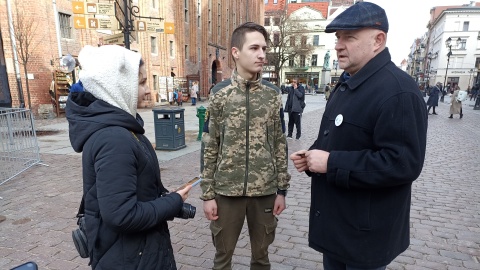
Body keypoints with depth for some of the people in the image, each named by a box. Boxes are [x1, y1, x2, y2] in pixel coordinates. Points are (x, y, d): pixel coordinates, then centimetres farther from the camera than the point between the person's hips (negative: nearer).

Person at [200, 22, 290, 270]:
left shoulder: (273, 94, 0)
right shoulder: (219, 93, -5)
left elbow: (280, 144, 4)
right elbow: (209, 147, -3)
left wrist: (282, 189, 2)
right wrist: (207, 194, -4)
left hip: (265, 191, 2)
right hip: (227, 190, -1)